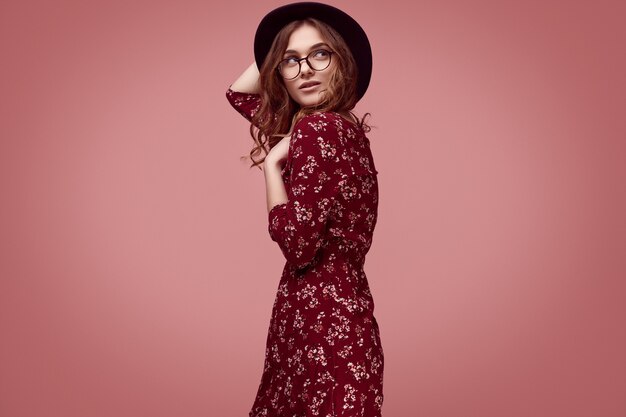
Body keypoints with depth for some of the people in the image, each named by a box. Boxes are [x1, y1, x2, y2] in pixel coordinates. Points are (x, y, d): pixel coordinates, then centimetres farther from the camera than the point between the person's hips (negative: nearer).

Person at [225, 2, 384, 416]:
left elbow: (298, 246, -22)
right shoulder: (340, 125, 10)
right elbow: (238, 92, 23)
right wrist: (281, 47, 13)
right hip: (335, 312, 9)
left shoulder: (317, 129, -16)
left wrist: (272, 163, -13)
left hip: (323, 322, -9)